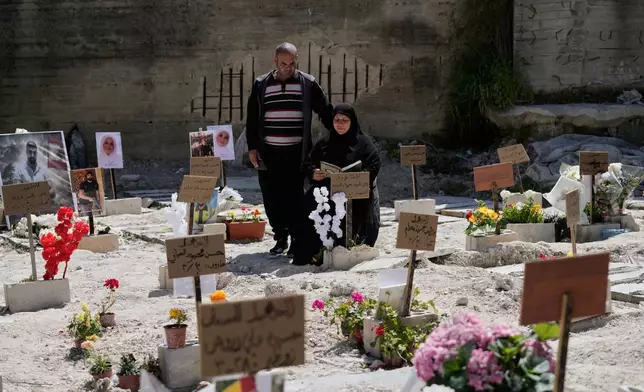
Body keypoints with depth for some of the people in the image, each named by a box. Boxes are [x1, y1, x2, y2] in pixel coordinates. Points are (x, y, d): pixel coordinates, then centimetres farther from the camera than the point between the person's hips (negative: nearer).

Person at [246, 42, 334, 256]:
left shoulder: (307, 83, 4)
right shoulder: (261, 85, 9)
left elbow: (326, 112, 8)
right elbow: (252, 119, 12)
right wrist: (252, 147, 6)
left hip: (296, 154, -2)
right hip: (268, 154, 2)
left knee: (294, 197, -3)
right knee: (272, 198, 5)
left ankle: (296, 239, 7)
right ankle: (280, 237, 18)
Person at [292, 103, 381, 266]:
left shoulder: (364, 142, 7)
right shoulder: (324, 144, 21)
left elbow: (373, 169, -3)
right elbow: (309, 163, 22)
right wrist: (313, 173, -2)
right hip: (327, 194, 3)